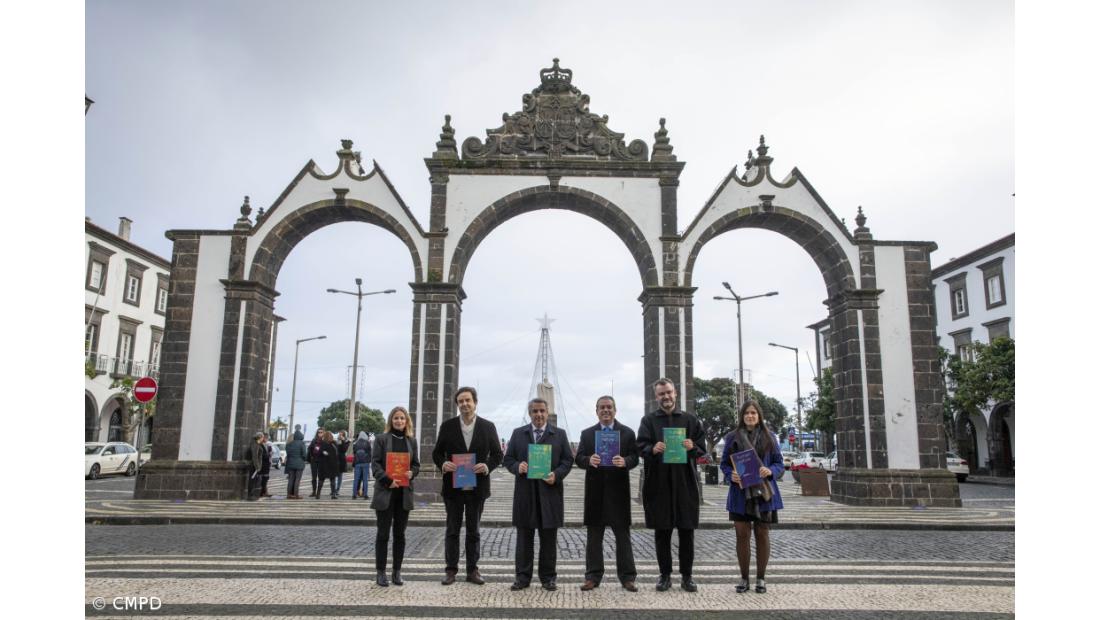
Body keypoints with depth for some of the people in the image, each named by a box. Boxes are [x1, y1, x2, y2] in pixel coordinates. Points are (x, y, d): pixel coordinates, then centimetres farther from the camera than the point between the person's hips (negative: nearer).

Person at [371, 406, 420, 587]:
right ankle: (381, 572, 9)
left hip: (404, 492, 3)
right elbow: (375, 463, -5)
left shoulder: (412, 440, 11)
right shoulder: (381, 439, 0)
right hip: (385, 491, -3)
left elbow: (416, 464, 12)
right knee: (383, 533, 1)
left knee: (400, 533, 7)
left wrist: (411, 473, -10)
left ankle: (397, 572, 14)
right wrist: (387, 480, -18)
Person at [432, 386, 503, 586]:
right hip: (453, 486, 0)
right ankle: (450, 570, 17)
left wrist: (488, 466, -17)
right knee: (452, 530, 8)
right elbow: (437, 453, 4)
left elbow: (498, 454, 3)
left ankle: (472, 570, 19)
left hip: (477, 486, 0)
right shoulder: (447, 426, 1)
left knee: (474, 531, 9)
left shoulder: (488, 427, 0)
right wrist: (443, 464, -17)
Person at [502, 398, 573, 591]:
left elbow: (568, 460, 4)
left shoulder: (559, 434, 7)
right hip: (525, 492, 1)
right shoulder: (518, 433, 10)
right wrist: (517, 467, -12)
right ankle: (523, 577, 15)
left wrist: (557, 475, -12)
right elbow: (508, 458, 9)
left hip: (549, 492, -1)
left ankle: (548, 577, 16)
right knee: (524, 537, 6)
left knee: (548, 538, 6)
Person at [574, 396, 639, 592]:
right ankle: (593, 577, 14)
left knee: (623, 534, 4)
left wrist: (625, 461, -22)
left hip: (618, 489, -1)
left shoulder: (627, 432, 6)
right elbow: (579, 458, 3)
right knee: (594, 535, 7)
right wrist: (589, 460, -19)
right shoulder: (587, 433, 9)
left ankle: (627, 577, 11)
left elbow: (634, 458, 0)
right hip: (595, 490, 1)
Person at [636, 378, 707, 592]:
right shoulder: (649, 420, 7)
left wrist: (692, 447, -15)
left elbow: (702, 448, 7)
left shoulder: (690, 420, 10)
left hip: (685, 481, 1)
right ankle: (665, 575, 17)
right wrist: (653, 449, -25)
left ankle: (686, 576, 16)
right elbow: (641, 447, -3)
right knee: (662, 531, 5)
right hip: (658, 482, -1)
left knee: (687, 530, 4)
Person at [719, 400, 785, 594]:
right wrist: (731, 475, -15)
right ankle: (744, 578, 13)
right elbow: (724, 463, 6)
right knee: (742, 534, 0)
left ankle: (760, 578, 18)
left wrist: (770, 471, -16)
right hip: (741, 493, 0)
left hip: (764, 493, 0)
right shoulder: (733, 437, 3)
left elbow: (779, 463, 5)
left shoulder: (769, 437, 4)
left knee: (762, 534, 6)